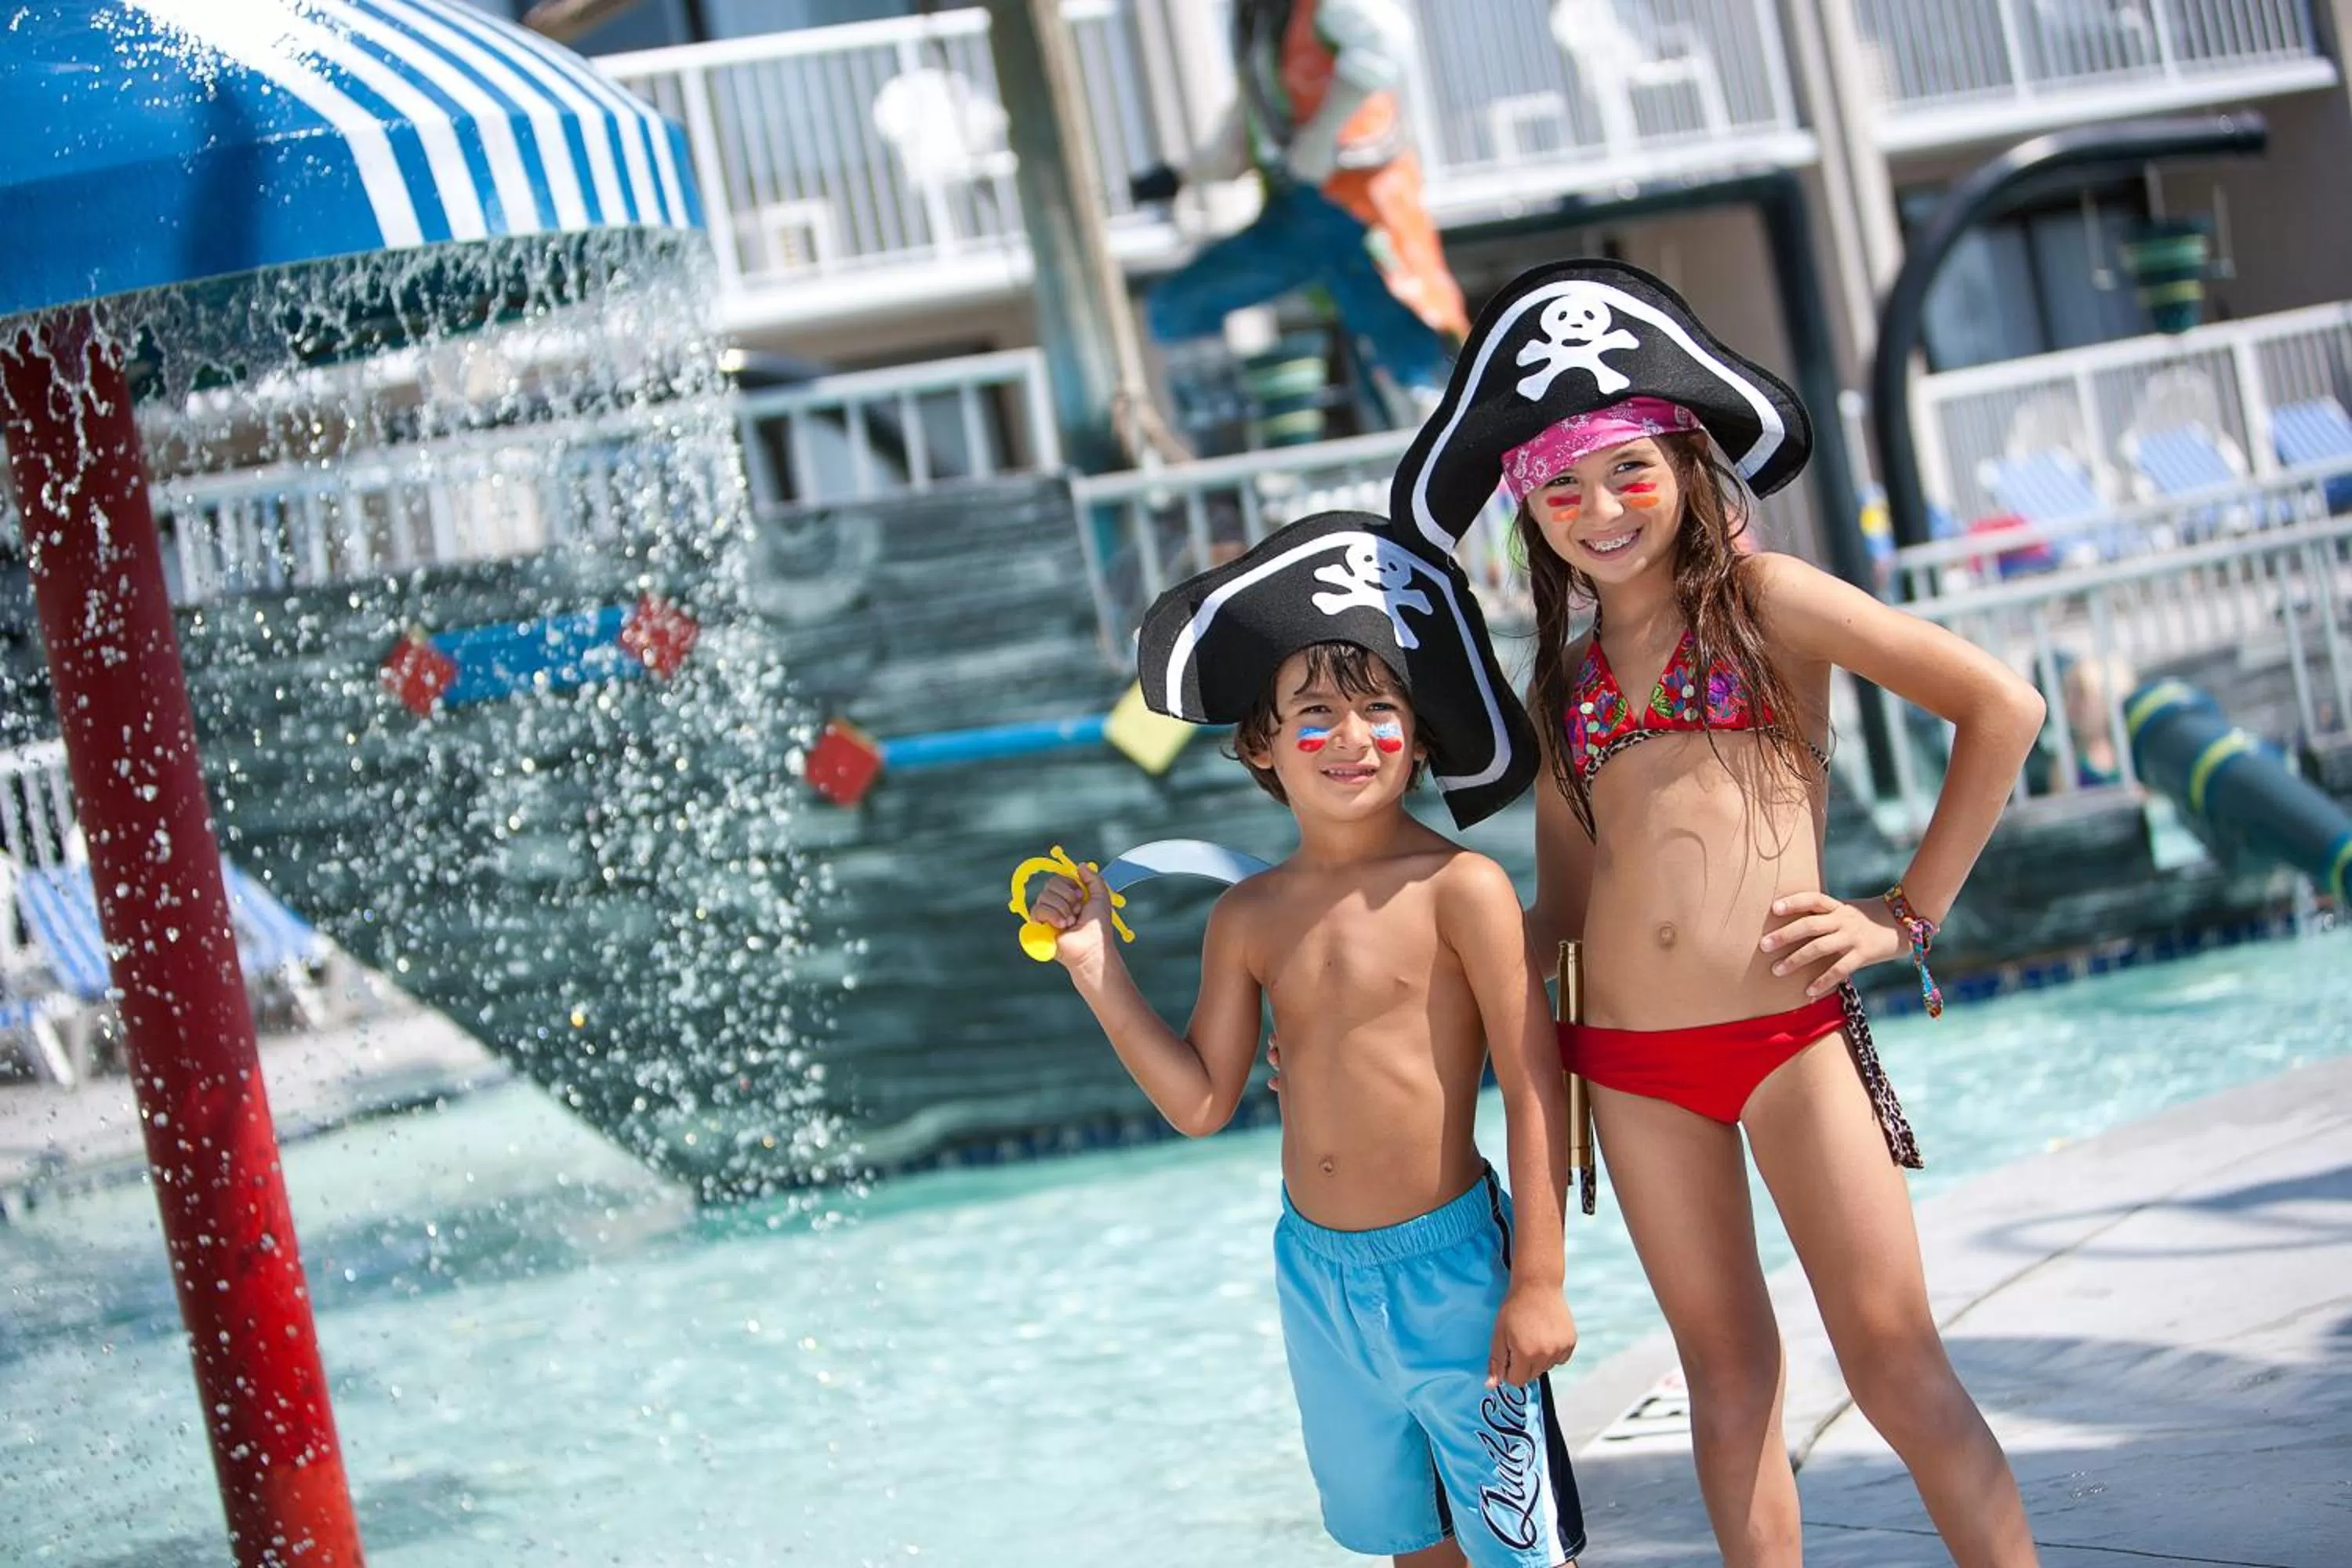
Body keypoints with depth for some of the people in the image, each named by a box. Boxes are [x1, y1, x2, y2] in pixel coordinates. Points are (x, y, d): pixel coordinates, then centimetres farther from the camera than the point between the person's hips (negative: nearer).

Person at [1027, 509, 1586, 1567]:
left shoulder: (1459, 889, -13)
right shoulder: (1248, 918, 2)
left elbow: (1534, 1089, -13)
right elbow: (1202, 1103, 4)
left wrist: (1538, 1280, -15)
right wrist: (1100, 972, -4)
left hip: (1447, 1264, -5)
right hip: (1315, 1272, 5)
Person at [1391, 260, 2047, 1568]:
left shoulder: (1765, 597, 0)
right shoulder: (1567, 673, 14)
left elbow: (2003, 706, -4)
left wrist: (1910, 915, -5)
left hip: (1792, 1032, -4)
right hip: (1633, 1065, 5)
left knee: (1895, 1358, -6)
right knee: (1729, 1372, 10)